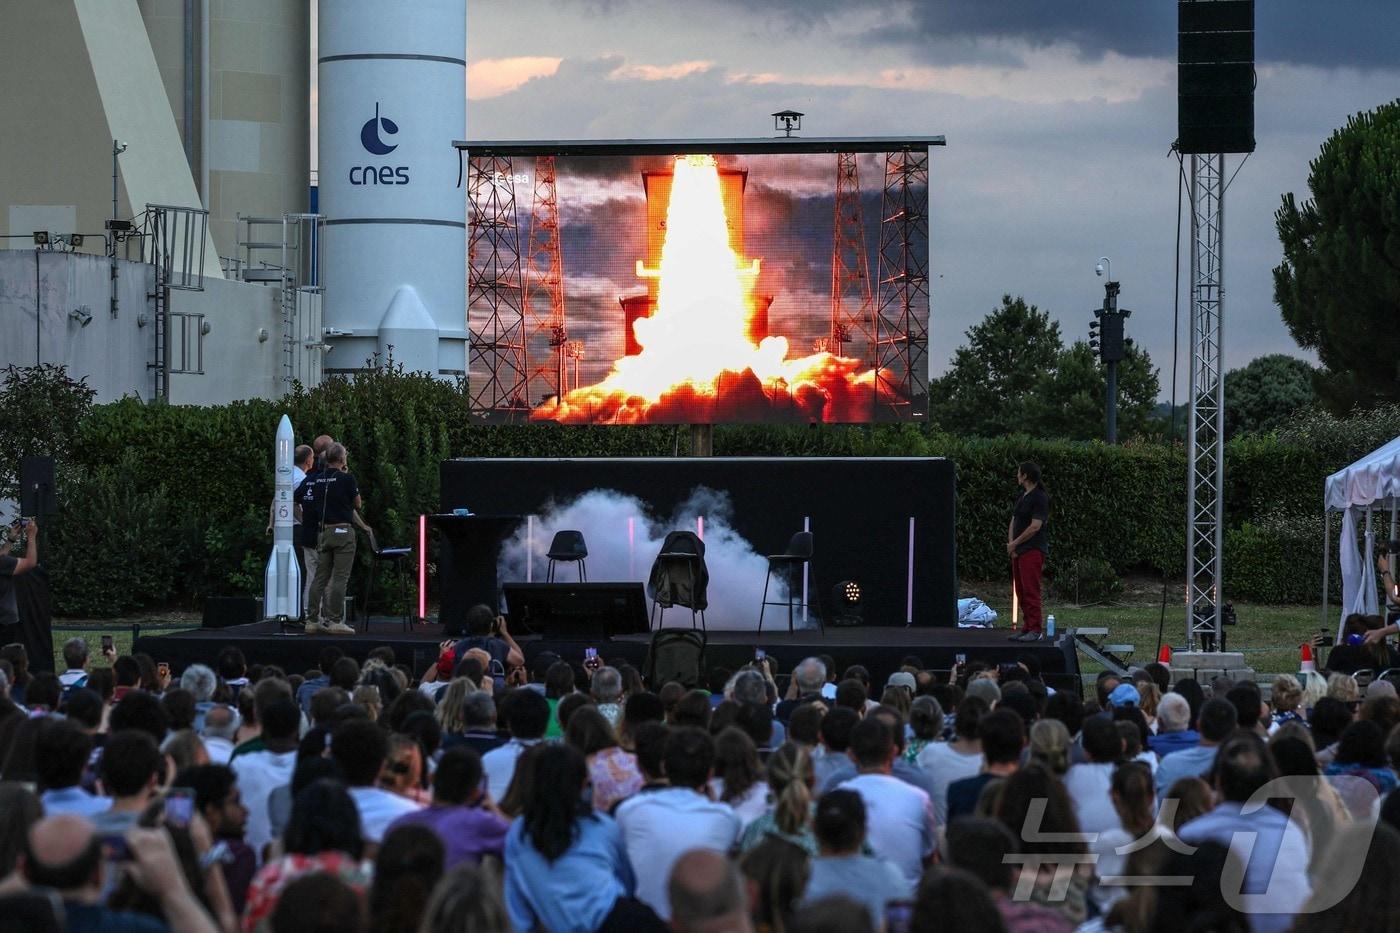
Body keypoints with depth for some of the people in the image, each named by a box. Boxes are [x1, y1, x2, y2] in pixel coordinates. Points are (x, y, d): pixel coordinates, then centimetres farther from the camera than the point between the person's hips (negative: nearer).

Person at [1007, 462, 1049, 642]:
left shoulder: (1040, 498, -12)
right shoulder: (1021, 497, 16)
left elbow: (1035, 526, -16)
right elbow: (1013, 522, 17)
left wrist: (1014, 543, -8)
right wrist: (1011, 543, 0)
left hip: (1033, 550, -9)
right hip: (1019, 551, 9)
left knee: (1030, 591, -12)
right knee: (1021, 592, 9)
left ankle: (1036, 630, -11)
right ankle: (1027, 628, 13)